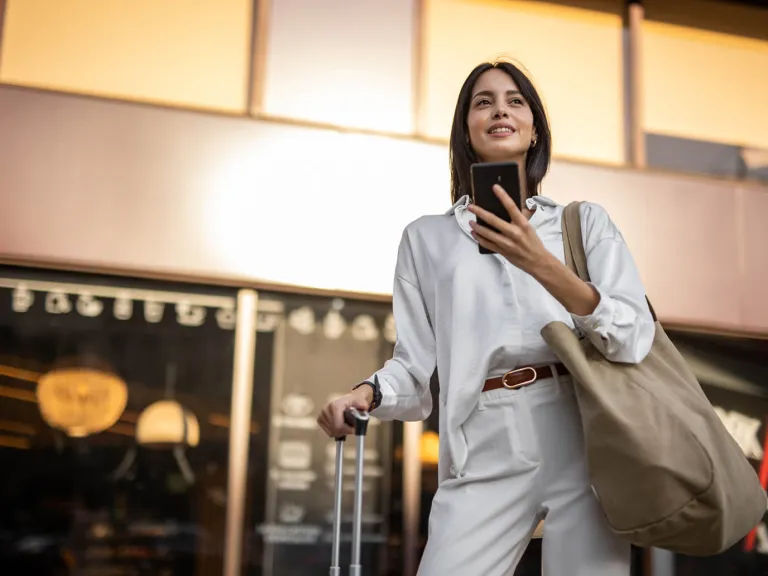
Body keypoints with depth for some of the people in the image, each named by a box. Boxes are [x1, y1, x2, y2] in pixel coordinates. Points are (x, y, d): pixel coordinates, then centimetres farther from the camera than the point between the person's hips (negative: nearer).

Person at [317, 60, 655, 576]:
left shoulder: (586, 221, 11)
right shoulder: (426, 237, 14)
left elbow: (635, 339, -3)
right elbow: (416, 362, 10)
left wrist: (543, 266, -16)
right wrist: (368, 392, -12)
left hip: (583, 438, 0)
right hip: (485, 453, 0)